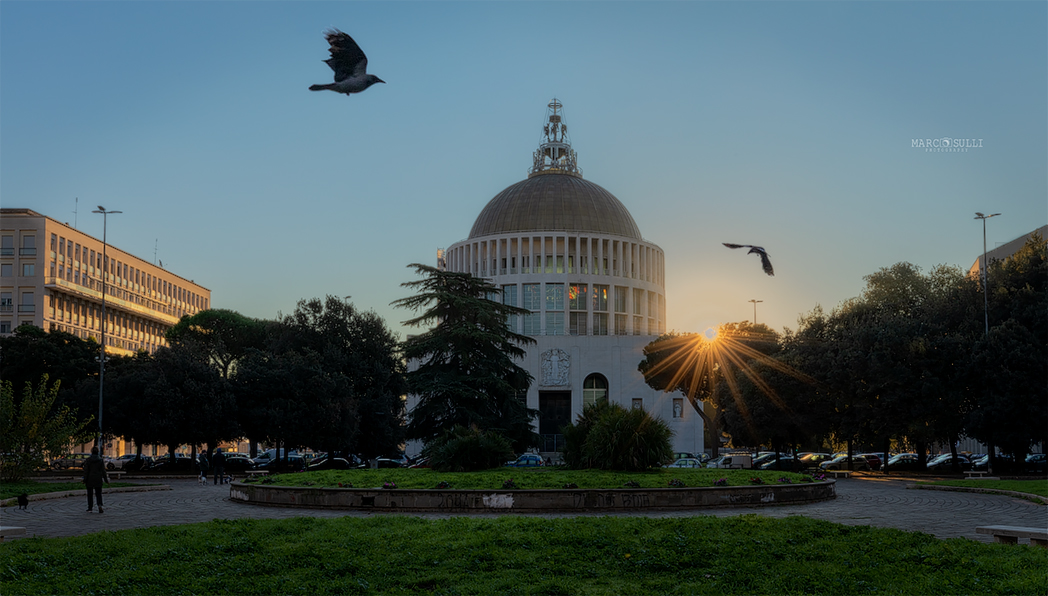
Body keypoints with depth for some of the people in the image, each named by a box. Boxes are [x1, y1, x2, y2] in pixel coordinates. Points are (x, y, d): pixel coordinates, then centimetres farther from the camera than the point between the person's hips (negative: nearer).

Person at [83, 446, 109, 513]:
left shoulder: (88, 460, -6)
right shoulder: (101, 460, -2)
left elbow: (86, 471, -7)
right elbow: (103, 471, -1)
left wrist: (84, 481, -4)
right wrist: (106, 480, 4)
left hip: (90, 480, -1)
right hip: (98, 480, 1)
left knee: (90, 494, 10)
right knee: (98, 493, 7)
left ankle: (90, 508, 13)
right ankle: (100, 506, -15)